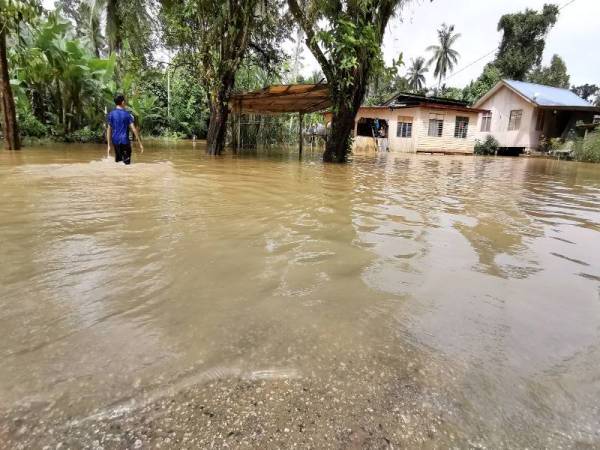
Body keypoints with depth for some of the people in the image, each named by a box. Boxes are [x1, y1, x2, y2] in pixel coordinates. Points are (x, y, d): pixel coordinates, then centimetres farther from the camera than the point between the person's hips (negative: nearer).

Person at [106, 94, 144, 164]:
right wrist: (140, 143, -6)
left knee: (118, 161, 14)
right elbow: (133, 129, -9)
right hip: (125, 141, -4)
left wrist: (109, 145, 8)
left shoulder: (111, 114, 4)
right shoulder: (127, 114, -5)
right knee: (127, 162, 0)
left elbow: (109, 130, 3)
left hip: (115, 141, 4)